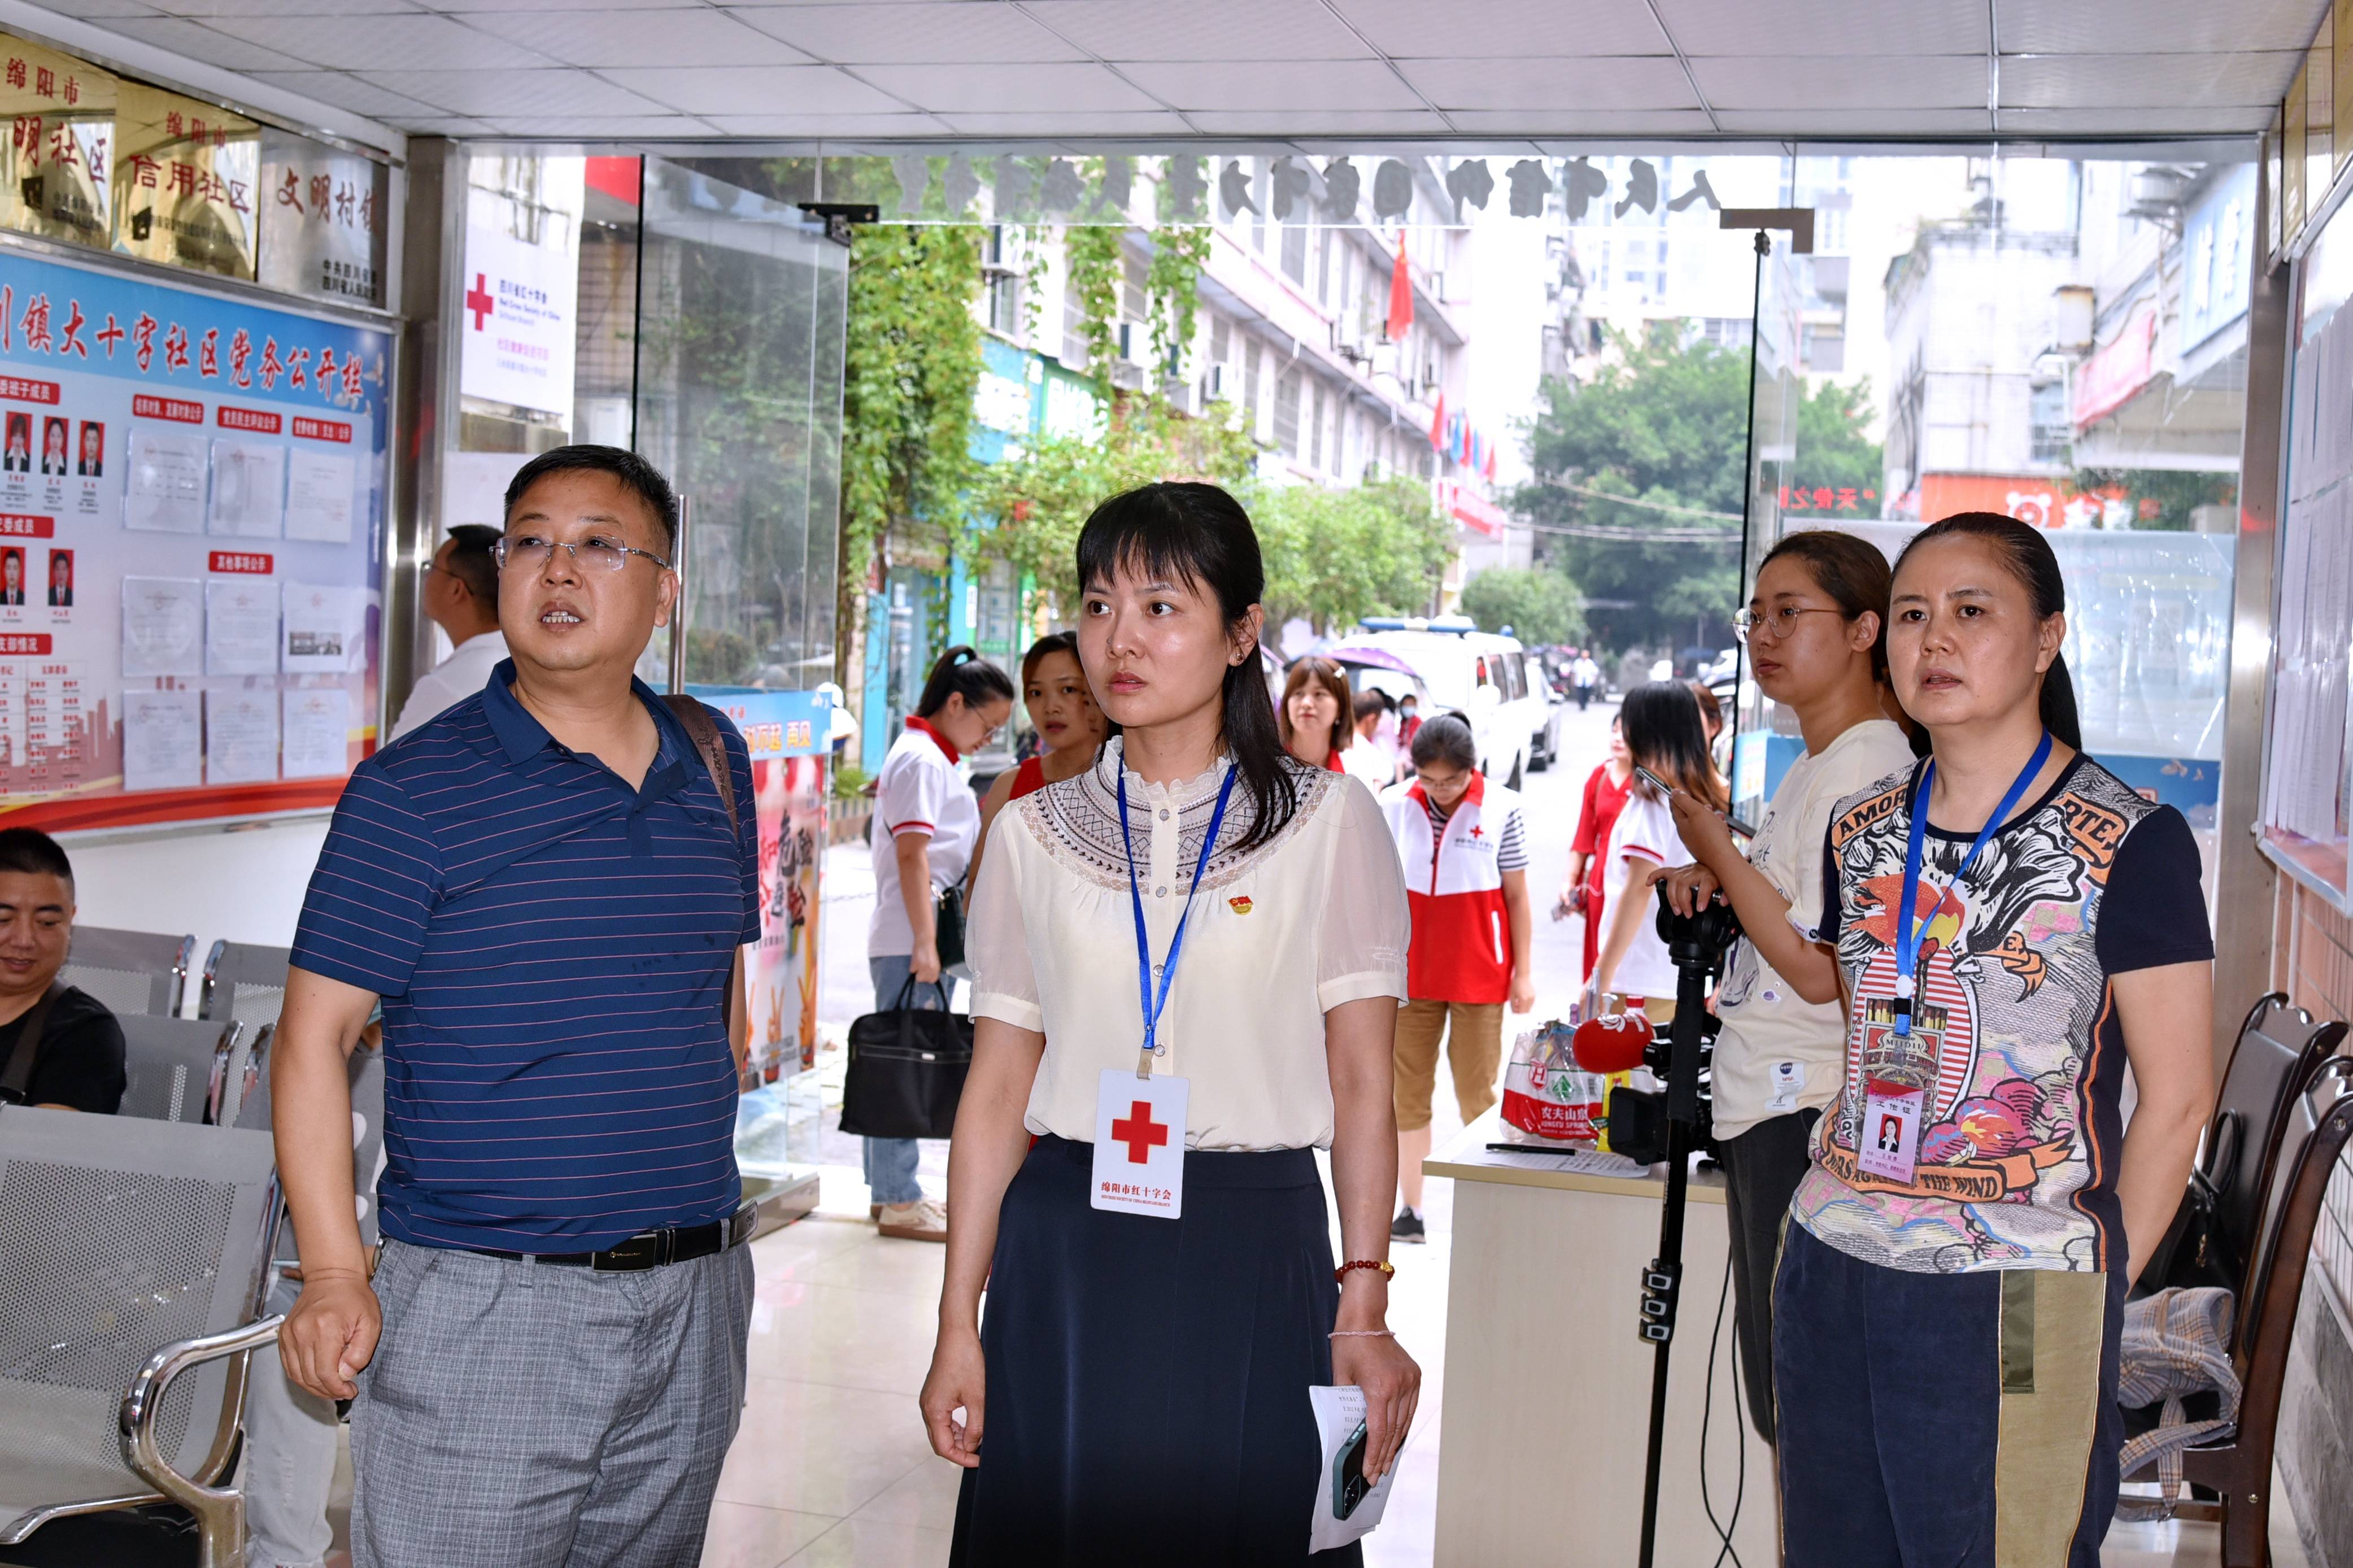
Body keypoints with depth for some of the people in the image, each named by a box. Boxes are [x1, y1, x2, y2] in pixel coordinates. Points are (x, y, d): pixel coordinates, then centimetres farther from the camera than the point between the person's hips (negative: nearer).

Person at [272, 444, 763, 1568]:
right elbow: (314, 1034, -8)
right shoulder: (411, 790, -8)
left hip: (691, 1303, 5)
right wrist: (334, 1275, -16)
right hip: (479, 1308, -4)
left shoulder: (713, 764, 7)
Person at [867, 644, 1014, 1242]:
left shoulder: (931, 756, 18)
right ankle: (898, 1201, -2)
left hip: (922, 937, 10)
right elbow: (912, 856, -19)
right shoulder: (922, 758, -12)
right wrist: (924, 943, -22)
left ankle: (889, 1191, 21)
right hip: (910, 938, -10)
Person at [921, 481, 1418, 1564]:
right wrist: (958, 1323, 4)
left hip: (1255, 1254, -2)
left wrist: (1363, 1311, -9)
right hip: (1064, 1263, 2)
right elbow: (996, 1090, 6)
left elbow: (1362, 1086, -2)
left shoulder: (1328, 821, 0)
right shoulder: (1034, 833, 6)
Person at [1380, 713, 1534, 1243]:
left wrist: (1523, 972, 0)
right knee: (1406, 1091, 6)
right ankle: (1409, 1212, 14)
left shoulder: (1500, 809, -6)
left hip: (1479, 976, -2)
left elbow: (1517, 895, 0)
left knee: (1477, 1093, 4)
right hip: (1411, 972, 2)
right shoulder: (1393, 807, -1)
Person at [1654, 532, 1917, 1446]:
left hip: (1807, 1120, -10)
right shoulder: (1814, 768, 17)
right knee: (1783, 1409, 16)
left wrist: (1718, 853, -14)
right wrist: (1718, 878, 11)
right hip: (1768, 1109, 10)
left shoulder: (1865, 766, -14)